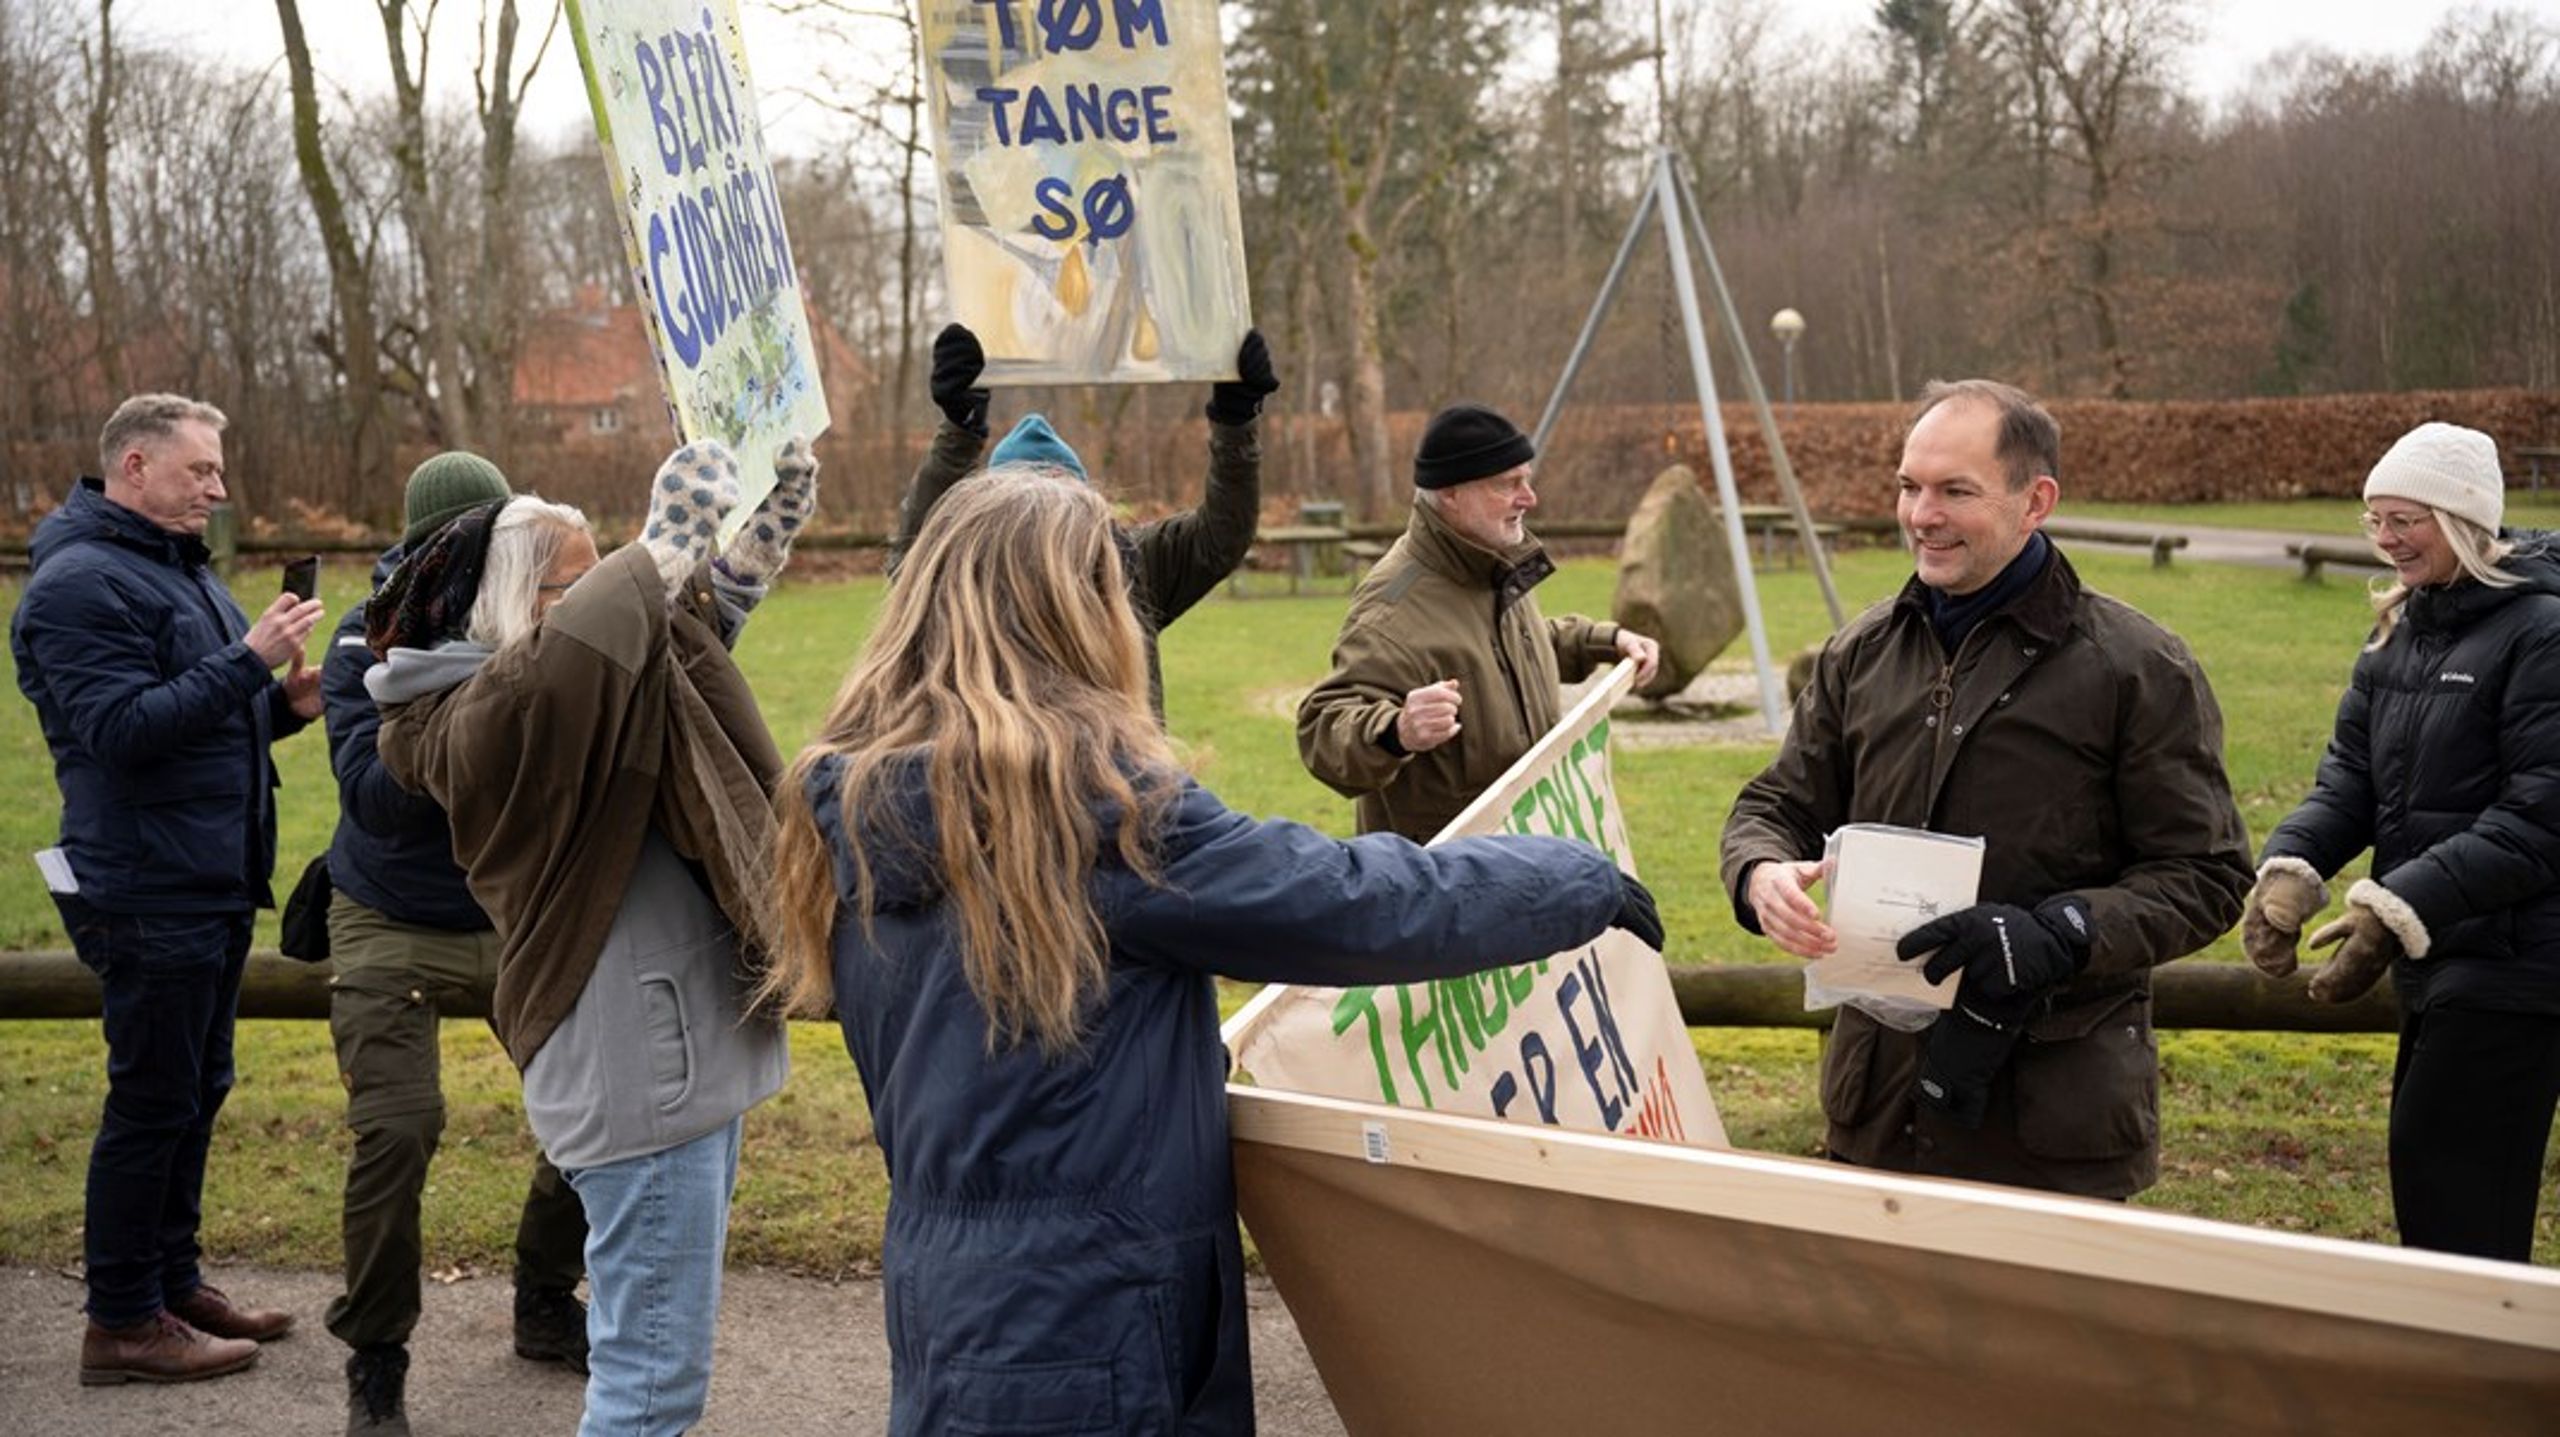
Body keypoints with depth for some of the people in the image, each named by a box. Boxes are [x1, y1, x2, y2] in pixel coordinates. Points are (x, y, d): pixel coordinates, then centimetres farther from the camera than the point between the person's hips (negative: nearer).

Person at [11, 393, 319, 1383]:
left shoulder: (180, 569, 17)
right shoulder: (81, 583, -15)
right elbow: (120, 726, -24)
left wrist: (281, 704, 5)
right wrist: (247, 661, -25)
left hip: (211, 885, 10)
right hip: (149, 893, -10)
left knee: (194, 1091, 16)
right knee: (152, 1102, -3)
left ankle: (173, 1282, 28)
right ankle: (122, 1323, 8)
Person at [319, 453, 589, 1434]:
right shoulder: (370, 643, -11)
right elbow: (373, 795, -22)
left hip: (519, 917, 3)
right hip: (395, 927, -3)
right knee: (396, 1130, -13)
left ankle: (546, 1305, 24)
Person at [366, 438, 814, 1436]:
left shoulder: (575, 697, 12)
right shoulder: (482, 719, -15)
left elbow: (701, 617, 24)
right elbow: (569, 653, -39)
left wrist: (774, 512, 10)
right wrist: (671, 538, -30)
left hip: (682, 1052, 10)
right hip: (636, 1076, -10)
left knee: (649, 1353, 21)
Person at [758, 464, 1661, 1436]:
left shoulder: (854, 807, 3)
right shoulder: (1089, 801, -19)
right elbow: (1355, 904, -17)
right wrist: (1584, 882, -4)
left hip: (944, 1295, 8)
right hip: (1091, 1331, -7)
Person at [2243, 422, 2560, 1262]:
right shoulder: (2399, 632, 11)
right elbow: (2350, 777, 5)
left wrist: (2398, 908, -26)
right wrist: (2291, 867, -14)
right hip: (2434, 960, 8)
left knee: (2452, 1195, -8)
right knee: (2424, 1170, 15)